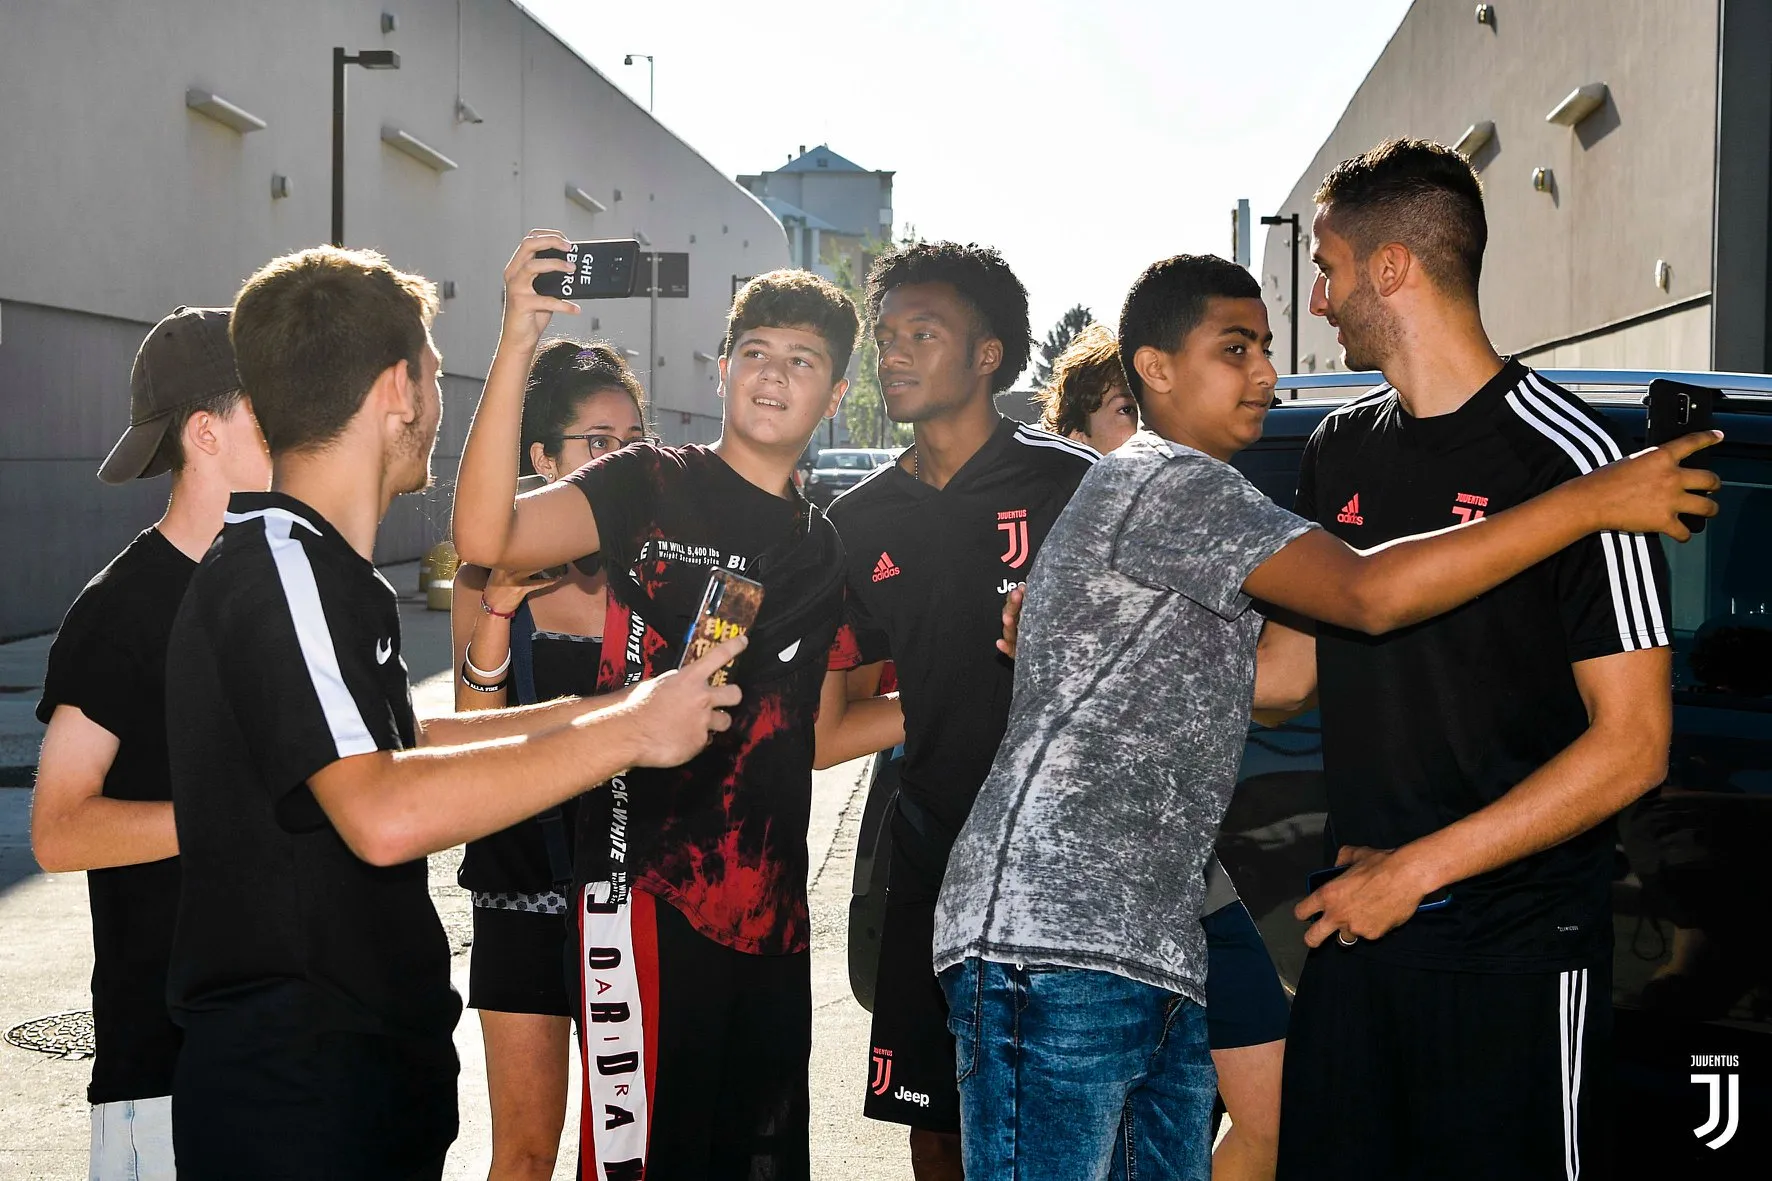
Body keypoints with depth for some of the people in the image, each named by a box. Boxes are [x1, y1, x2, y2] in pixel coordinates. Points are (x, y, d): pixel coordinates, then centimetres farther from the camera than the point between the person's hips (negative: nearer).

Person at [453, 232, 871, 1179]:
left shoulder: (821, 547, 13)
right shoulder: (652, 486, -4)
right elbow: (485, 535, -21)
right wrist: (517, 345, -28)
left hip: (770, 905, 6)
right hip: (650, 888, -6)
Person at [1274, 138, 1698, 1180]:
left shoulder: (1569, 457, -12)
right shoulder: (1342, 449, 9)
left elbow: (1632, 747, -14)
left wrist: (1417, 868, -15)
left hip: (1517, 947, -6)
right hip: (1358, 927, 6)